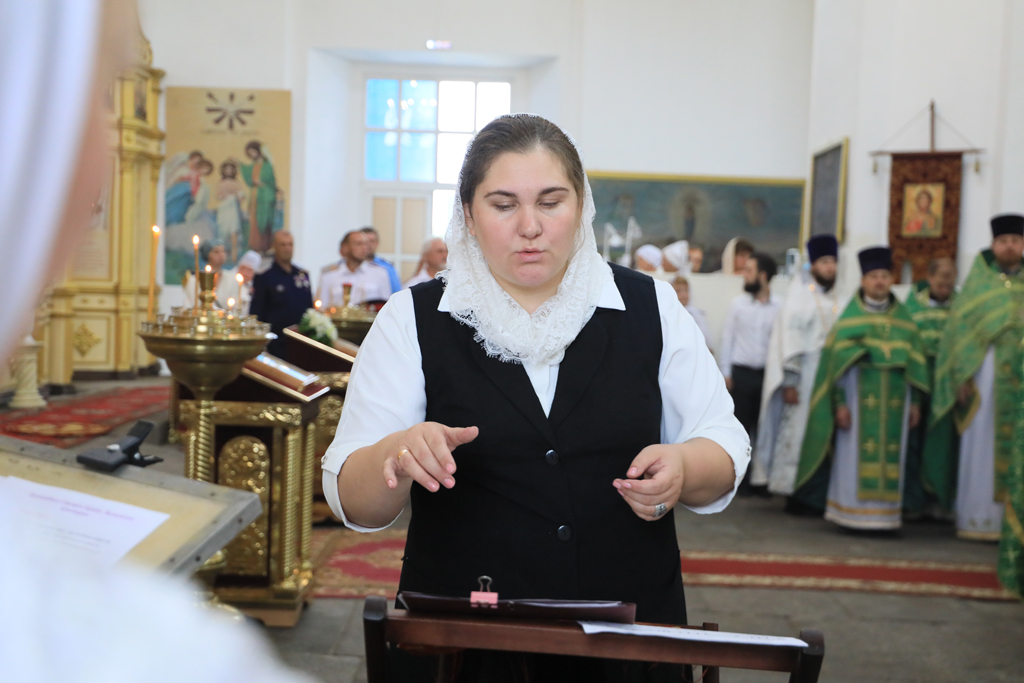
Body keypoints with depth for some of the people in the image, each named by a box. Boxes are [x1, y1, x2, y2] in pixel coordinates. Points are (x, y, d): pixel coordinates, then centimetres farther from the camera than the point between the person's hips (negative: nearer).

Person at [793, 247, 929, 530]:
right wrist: (840, 402, -10)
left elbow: (915, 362, 11)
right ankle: (851, 513, 4)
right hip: (859, 396, -3)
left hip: (895, 398, 3)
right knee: (855, 455, -2)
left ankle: (882, 513, 8)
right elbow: (837, 361, -3)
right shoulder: (850, 317, 1)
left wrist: (915, 401, 5)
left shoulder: (903, 318, 10)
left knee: (890, 457, 2)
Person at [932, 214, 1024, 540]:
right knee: (980, 445, -1)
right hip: (985, 372, -2)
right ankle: (978, 518, 4)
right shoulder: (979, 281, 7)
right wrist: (964, 375, -7)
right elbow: (961, 327, 2)